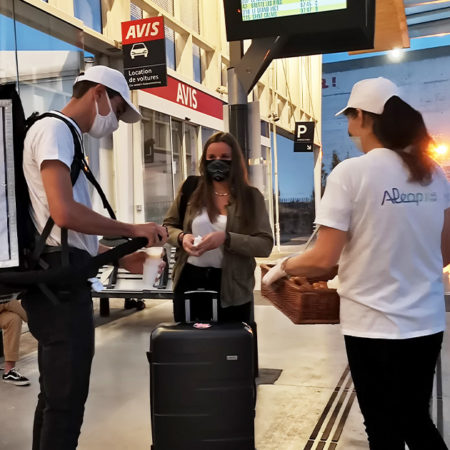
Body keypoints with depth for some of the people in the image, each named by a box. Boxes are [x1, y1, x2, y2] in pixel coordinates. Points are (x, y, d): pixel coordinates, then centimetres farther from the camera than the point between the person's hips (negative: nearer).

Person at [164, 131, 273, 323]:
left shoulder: (251, 196, -2)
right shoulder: (191, 190, 2)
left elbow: (265, 245, -9)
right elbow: (168, 226, 12)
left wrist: (226, 239, -24)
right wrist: (181, 237, -11)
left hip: (232, 287, -1)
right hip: (190, 282, 2)